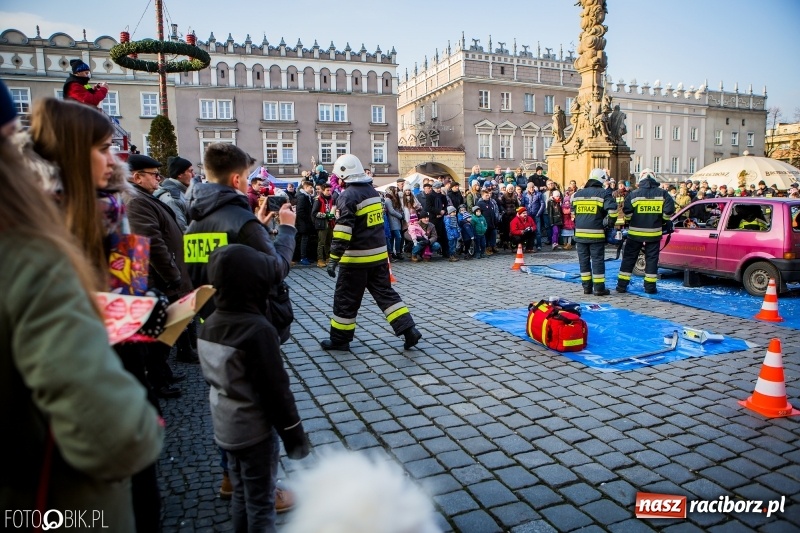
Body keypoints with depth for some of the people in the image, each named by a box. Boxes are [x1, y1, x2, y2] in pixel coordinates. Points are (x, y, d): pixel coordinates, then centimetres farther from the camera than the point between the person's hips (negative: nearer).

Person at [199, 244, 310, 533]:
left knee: (240, 494, 23)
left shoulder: (209, 323, -3)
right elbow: (276, 389, -21)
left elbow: (213, 375, 9)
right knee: (261, 501, 10)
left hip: (225, 427, 7)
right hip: (255, 431, -7)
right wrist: (293, 434, -11)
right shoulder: (258, 329, -26)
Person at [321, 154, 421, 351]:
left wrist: (333, 259, -20)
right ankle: (409, 330, 6)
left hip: (357, 258, -7)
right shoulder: (373, 192, 10)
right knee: (385, 292, 12)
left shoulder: (348, 196, -15)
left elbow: (343, 231, -21)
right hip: (379, 254, 8)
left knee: (346, 299, 5)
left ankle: (339, 340, 17)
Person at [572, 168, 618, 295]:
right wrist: (610, 223, -3)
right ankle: (599, 288, 3)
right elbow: (612, 209, -18)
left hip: (580, 233, 4)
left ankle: (587, 287, 14)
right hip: (596, 233, -4)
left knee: (584, 260, 10)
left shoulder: (578, 193, 11)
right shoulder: (604, 193, -6)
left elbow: (573, 211, 20)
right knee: (597, 260, 1)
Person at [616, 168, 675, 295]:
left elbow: (627, 212, -9)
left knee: (629, 258, 7)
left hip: (635, 233, -1)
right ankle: (650, 287, 10)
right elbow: (669, 210, -5)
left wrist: (629, 222, 9)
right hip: (654, 233, 1)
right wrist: (661, 221, 12)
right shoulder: (663, 194, 0)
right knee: (651, 259, 9)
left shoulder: (634, 194, -4)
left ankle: (622, 285, 7)